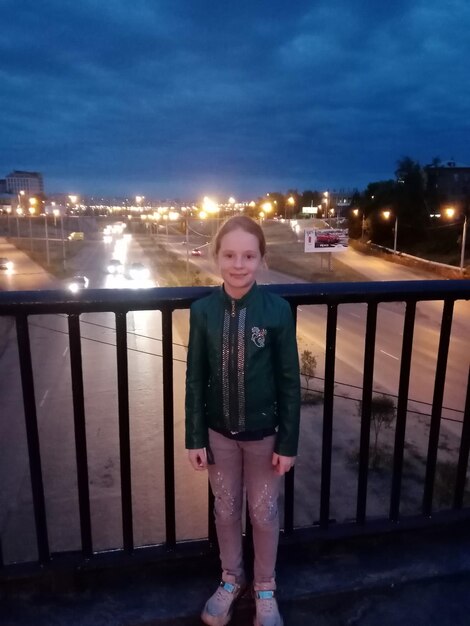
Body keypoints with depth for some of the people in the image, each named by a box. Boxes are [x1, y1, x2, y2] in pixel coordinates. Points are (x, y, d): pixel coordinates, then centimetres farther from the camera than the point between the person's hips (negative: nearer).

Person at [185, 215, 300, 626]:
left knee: (264, 514, 17)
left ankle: (265, 588, 42)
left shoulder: (278, 310, -15)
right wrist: (195, 437, -2)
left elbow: (289, 381, -8)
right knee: (226, 510, 20)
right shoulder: (203, 311, -10)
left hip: (264, 433, -1)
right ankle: (231, 579, 46)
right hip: (219, 432, 2)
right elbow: (195, 379, -3)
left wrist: (288, 442, -6)